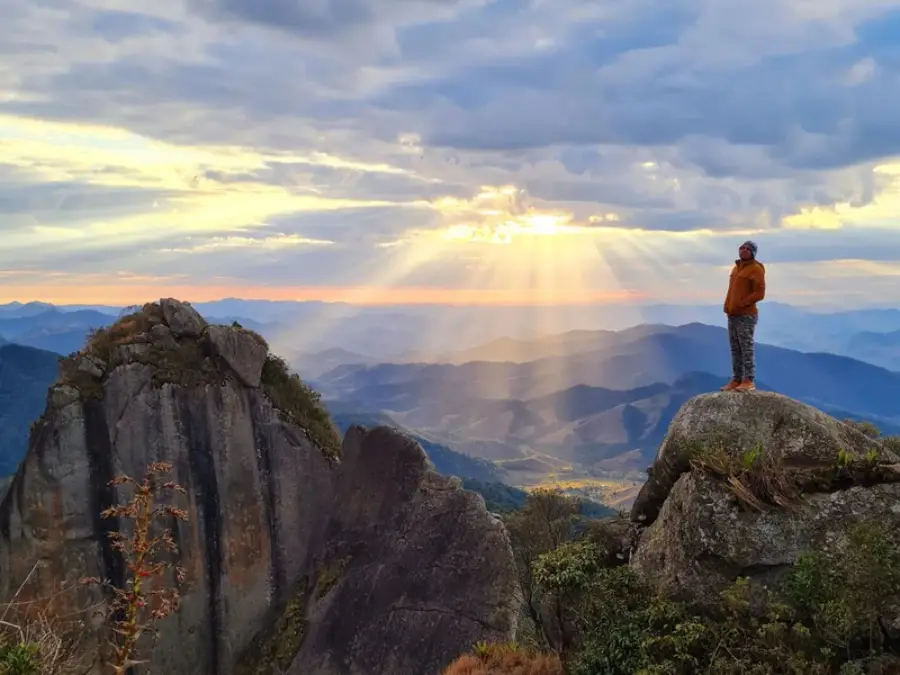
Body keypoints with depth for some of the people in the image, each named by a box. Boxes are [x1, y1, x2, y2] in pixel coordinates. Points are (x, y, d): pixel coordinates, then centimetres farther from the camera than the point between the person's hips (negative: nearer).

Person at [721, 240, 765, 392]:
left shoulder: (756, 269, -6)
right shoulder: (736, 267, 19)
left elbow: (759, 293, -13)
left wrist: (741, 304, -15)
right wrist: (728, 307, 10)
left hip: (746, 315, -8)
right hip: (733, 315, 8)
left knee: (746, 348, -9)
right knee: (735, 349, 7)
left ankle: (749, 381, -7)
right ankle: (736, 380, 10)